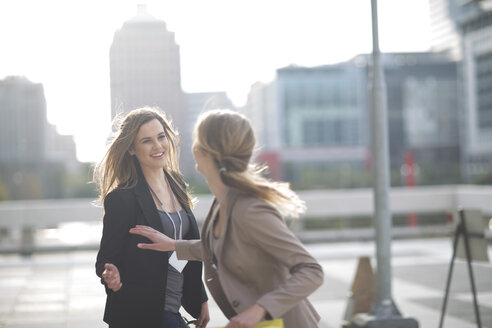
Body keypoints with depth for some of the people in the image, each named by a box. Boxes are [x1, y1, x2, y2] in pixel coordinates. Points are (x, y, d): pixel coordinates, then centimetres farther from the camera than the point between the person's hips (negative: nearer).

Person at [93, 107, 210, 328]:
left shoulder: (176, 185, 9)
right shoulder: (122, 198, -13)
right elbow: (106, 258, -9)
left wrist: (200, 299, 17)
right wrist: (112, 276, -32)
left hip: (172, 310, 7)